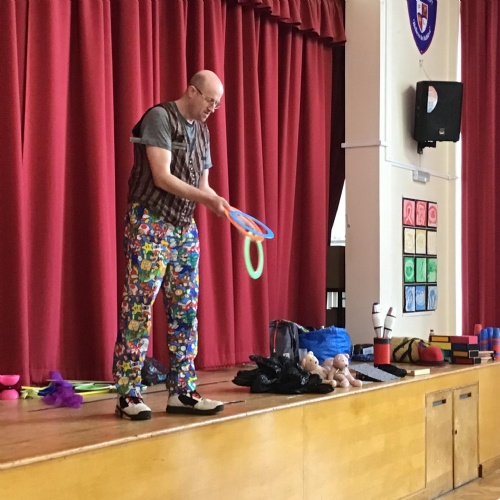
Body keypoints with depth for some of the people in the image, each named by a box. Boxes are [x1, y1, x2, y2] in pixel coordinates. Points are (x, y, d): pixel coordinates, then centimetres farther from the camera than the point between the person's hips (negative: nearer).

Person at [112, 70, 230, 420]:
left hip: (185, 227, 8)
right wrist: (206, 198, -21)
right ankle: (128, 394, -2)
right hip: (150, 223, -8)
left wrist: (217, 203, -6)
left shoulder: (201, 131, 15)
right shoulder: (159, 117, -8)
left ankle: (182, 391, 10)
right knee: (139, 307, -8)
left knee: (185, 310, 5)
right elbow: (161, 177, -17)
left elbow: (202, 184, 14)